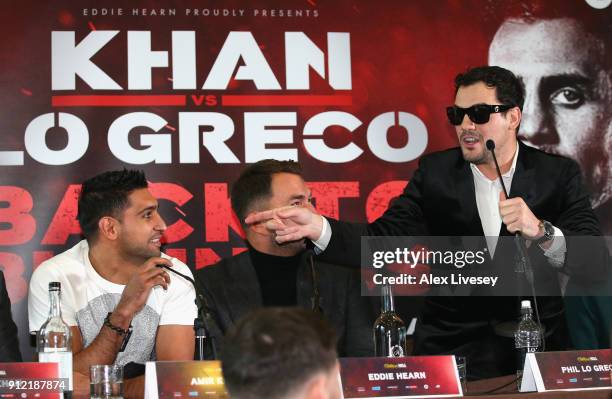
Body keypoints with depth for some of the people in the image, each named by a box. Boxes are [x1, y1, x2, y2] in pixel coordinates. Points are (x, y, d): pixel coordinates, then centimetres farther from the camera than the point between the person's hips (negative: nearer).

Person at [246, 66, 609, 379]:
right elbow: (383, 239, -7)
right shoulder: (435, 173, 2)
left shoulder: (559, 174, -1)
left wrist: (541, 232, -28)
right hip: (452, 349, 1)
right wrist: (318, 227, -24)